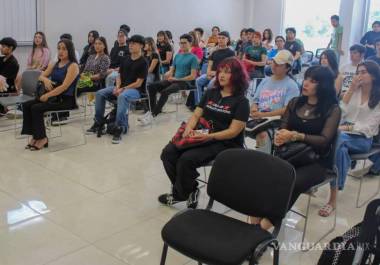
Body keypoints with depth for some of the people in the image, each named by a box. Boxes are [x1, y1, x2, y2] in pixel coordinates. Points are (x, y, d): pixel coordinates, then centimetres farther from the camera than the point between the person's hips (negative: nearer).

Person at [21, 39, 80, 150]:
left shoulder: (73, 66, -9)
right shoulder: (54, 64, 14)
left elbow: (64, 86, -18)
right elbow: (41, 76, 15)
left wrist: (47, 96, -18)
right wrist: (45, 79, -10)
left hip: (67, 99, -8)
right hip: (54, 96, 8)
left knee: (36, 108, -22)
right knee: (26, 105, -8)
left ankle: (42, 138, -7)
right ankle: (35, 136, -6)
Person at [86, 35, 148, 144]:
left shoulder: (143, 62, -9)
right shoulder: (126, 59, 12)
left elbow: (138, 83, -14)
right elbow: (120, 75, 14)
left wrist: (123, 89, -19)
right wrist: (117, 86, -6)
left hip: (136, 89, -7)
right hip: (122, 87, 7)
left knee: (122, 96, -40)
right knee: (100, 93, -10)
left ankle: (119, 128, -36)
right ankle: (98, 122, 0)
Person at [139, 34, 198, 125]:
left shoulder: (193, 57, -3)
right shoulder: (177, 56, 17)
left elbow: (193, 76, -11)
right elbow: (172, 70, 17)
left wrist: (176, 79, -15)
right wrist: (168, 74, -9)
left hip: (184, 82, -7)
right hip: (174, 80, 7)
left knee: (165, 91, -33)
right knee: (151, 87, -12)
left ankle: (152, 115, -27)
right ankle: (154, 110, -8)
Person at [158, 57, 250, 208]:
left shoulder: (241, 101, -7)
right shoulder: (210, 93, 12)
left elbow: (233, 131, -14)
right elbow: (196, 115, 11)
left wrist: (209, 136, -26)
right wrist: (189, 129, -11)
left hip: (225, 143, -6)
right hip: (201, 137, 7)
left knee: (186, 159, -27)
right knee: (168, 152, -14)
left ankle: (180, 194, 1)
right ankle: (188, 190, 1)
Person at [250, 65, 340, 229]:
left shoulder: (332, 109, 0)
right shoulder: (294, 103, 14)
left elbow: (324, 140, -10)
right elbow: (282, 128, 10)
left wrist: (296, 136, -23)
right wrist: (280, 137, -15)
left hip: (316, 161, -3)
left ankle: (268, 223, -20)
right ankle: (256, 217, -22)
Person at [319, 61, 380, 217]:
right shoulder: (353, 91, 11)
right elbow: (340, 113, -3)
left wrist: (346, 128, -22)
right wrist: (351, 90, -6)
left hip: (363, 139, -3)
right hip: (344, 135, 3)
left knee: (337, 140, -35)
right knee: (340, 149, -35)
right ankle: (333, 199, -37)